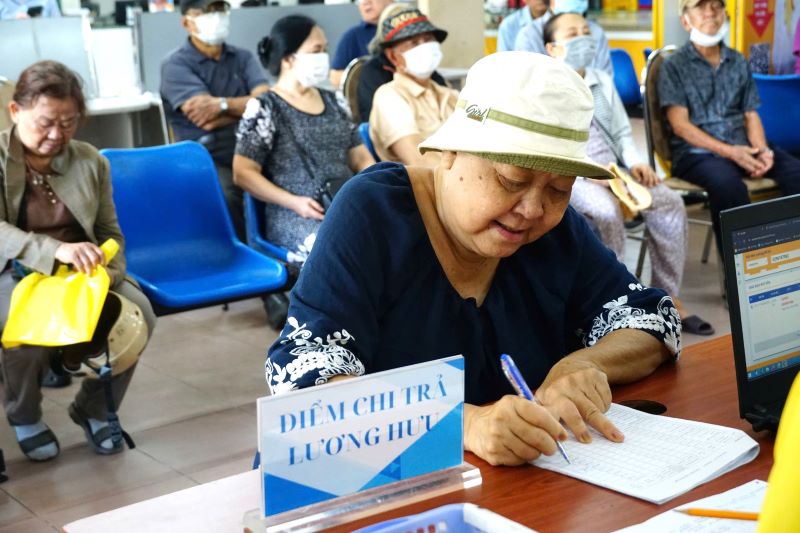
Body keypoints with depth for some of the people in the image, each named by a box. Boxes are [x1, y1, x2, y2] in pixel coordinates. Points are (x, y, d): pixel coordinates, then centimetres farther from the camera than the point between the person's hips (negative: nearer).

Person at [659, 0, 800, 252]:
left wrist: (762, 150, -8)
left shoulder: (739, 63, 17)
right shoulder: (674, 65, 2)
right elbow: (680, 125, -7)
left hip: (742, 147, 5)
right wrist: (730, 152, -17)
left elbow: (751, 115, 14)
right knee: (726, 181, -38)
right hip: (695, 152, -5)